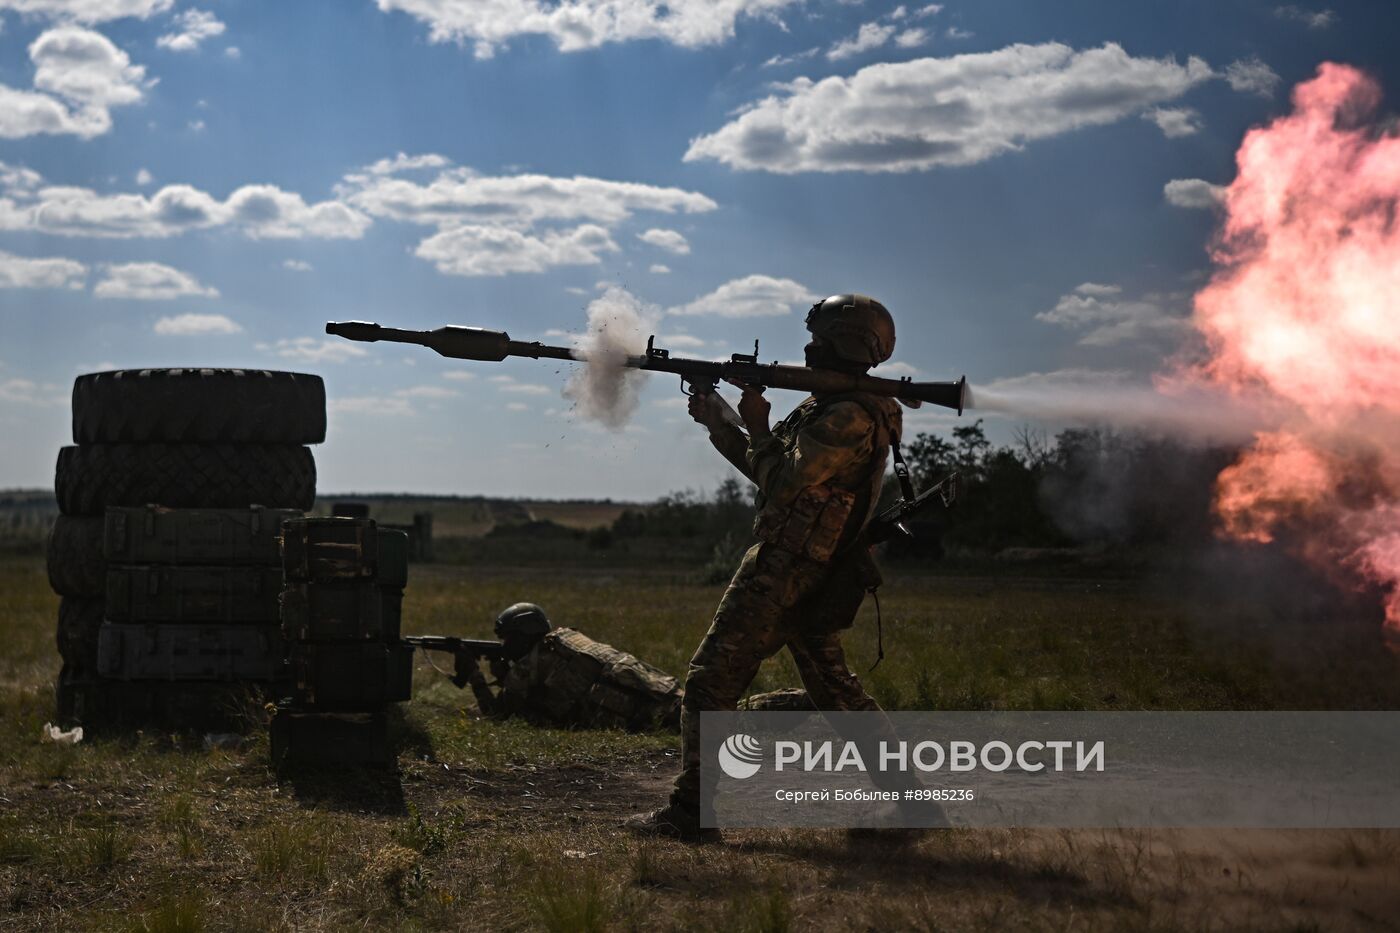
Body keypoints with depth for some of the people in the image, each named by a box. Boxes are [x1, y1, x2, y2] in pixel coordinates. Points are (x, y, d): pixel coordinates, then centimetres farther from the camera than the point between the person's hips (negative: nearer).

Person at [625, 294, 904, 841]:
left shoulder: (848, 418, -19)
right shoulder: (827, 407, 14)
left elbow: (780, 484, -20)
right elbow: (775, 472, 18)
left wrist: (757, 425, -7)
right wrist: (718, 421, 10)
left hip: (782, 571, -10)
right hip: (813, 573, 10)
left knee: (710, 683, -5)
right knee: (835, 689, 17)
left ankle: (691, 812, -3)